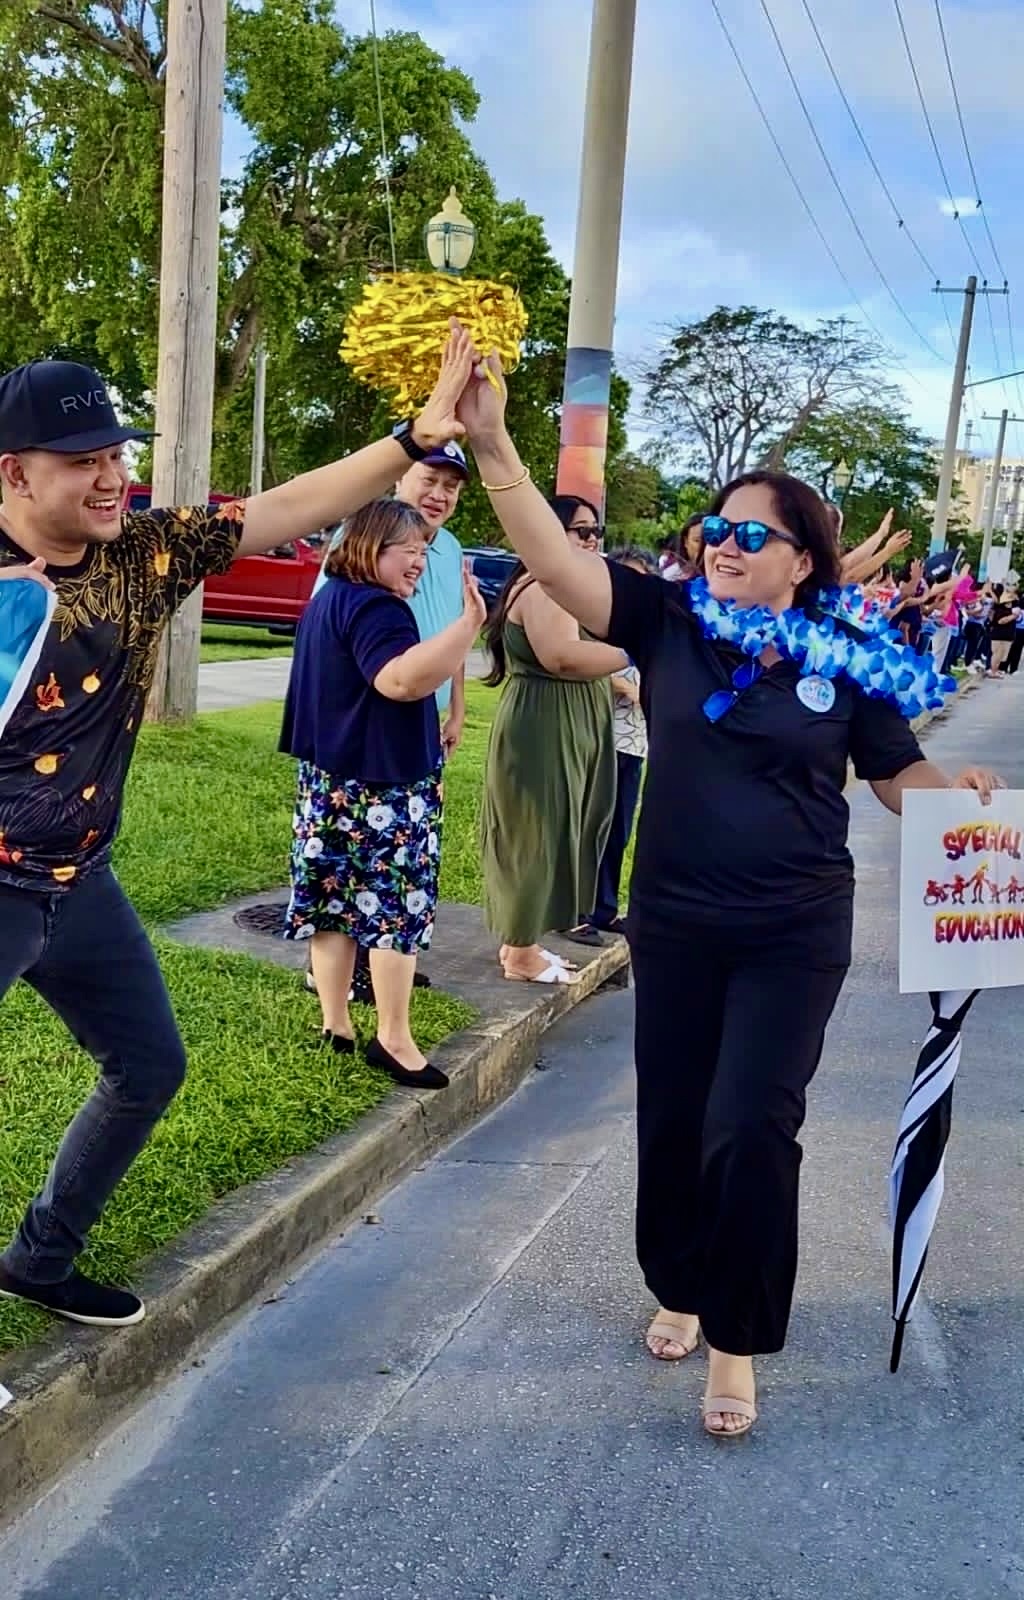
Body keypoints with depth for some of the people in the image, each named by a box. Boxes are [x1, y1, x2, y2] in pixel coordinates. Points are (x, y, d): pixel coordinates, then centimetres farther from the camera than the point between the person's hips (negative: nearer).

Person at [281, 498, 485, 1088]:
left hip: (332, 778, 10)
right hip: (381, 784, -10)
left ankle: (336, 1024, 17)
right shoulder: (374, 607, -17)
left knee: (339, 901, 11)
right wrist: (469, 624, -39)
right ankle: (394, 1039, 0)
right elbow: (402, 679, -34)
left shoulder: (330, 598, 16)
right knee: (397, 903, -4)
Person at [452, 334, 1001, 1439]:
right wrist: (491, 445, -26)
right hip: (675, 922, 2)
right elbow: (556, 561, -14)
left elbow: (903, 780, 4)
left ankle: (736, 1339, 15)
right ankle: (680, 1286, 39)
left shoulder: (847, 663, -5)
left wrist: (967, 795, -18)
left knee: (751, 1130, -6)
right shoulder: (671, 624, -4)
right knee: (672, 1119, 13)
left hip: (794, 935, -2)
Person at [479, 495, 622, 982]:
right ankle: (521, 955, 3)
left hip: (564, 730, 11)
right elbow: (561, 657, -29)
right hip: (542, 731, -11)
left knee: (546, 837, 14)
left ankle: (520, 942, 22)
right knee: (536, 837, -5)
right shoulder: (542, 586, -15)